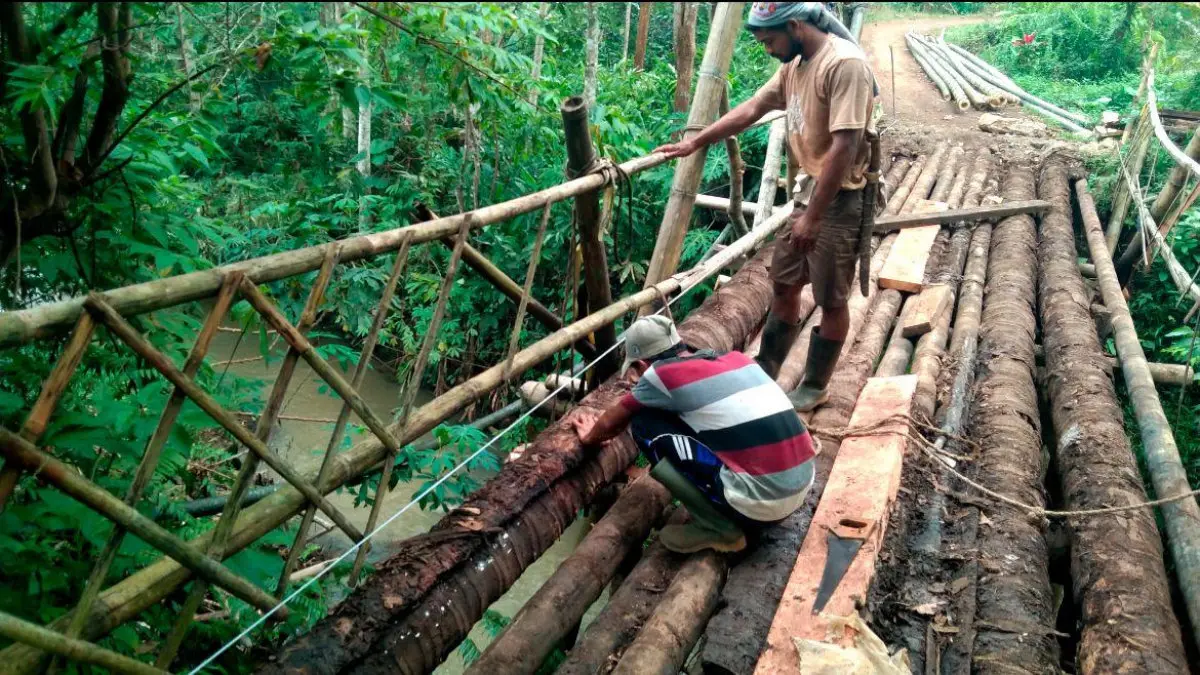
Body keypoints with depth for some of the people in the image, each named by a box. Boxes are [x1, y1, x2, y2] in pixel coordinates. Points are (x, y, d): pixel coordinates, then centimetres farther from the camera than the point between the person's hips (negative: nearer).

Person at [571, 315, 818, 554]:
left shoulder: (663, 374, -4)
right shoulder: (735, 358, 15)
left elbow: (610, 424, 15)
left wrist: (590, 436, 37)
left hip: (760, 501, -8)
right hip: (802, 489, 8)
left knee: (644, 424, 2)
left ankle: (717, 527, 4)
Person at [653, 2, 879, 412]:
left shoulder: (844, 64, -22)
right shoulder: (794, 65, 7)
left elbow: (844, 147, -27)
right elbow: (751, 109, 17)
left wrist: (813, 216, -26)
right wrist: (694, 143, 15)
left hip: (839, 200, -9)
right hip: (808, 191, 9)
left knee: (831, 299, 5)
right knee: (783, 284, 16)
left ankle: (815, 387, 20)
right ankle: (764, 374, 29)